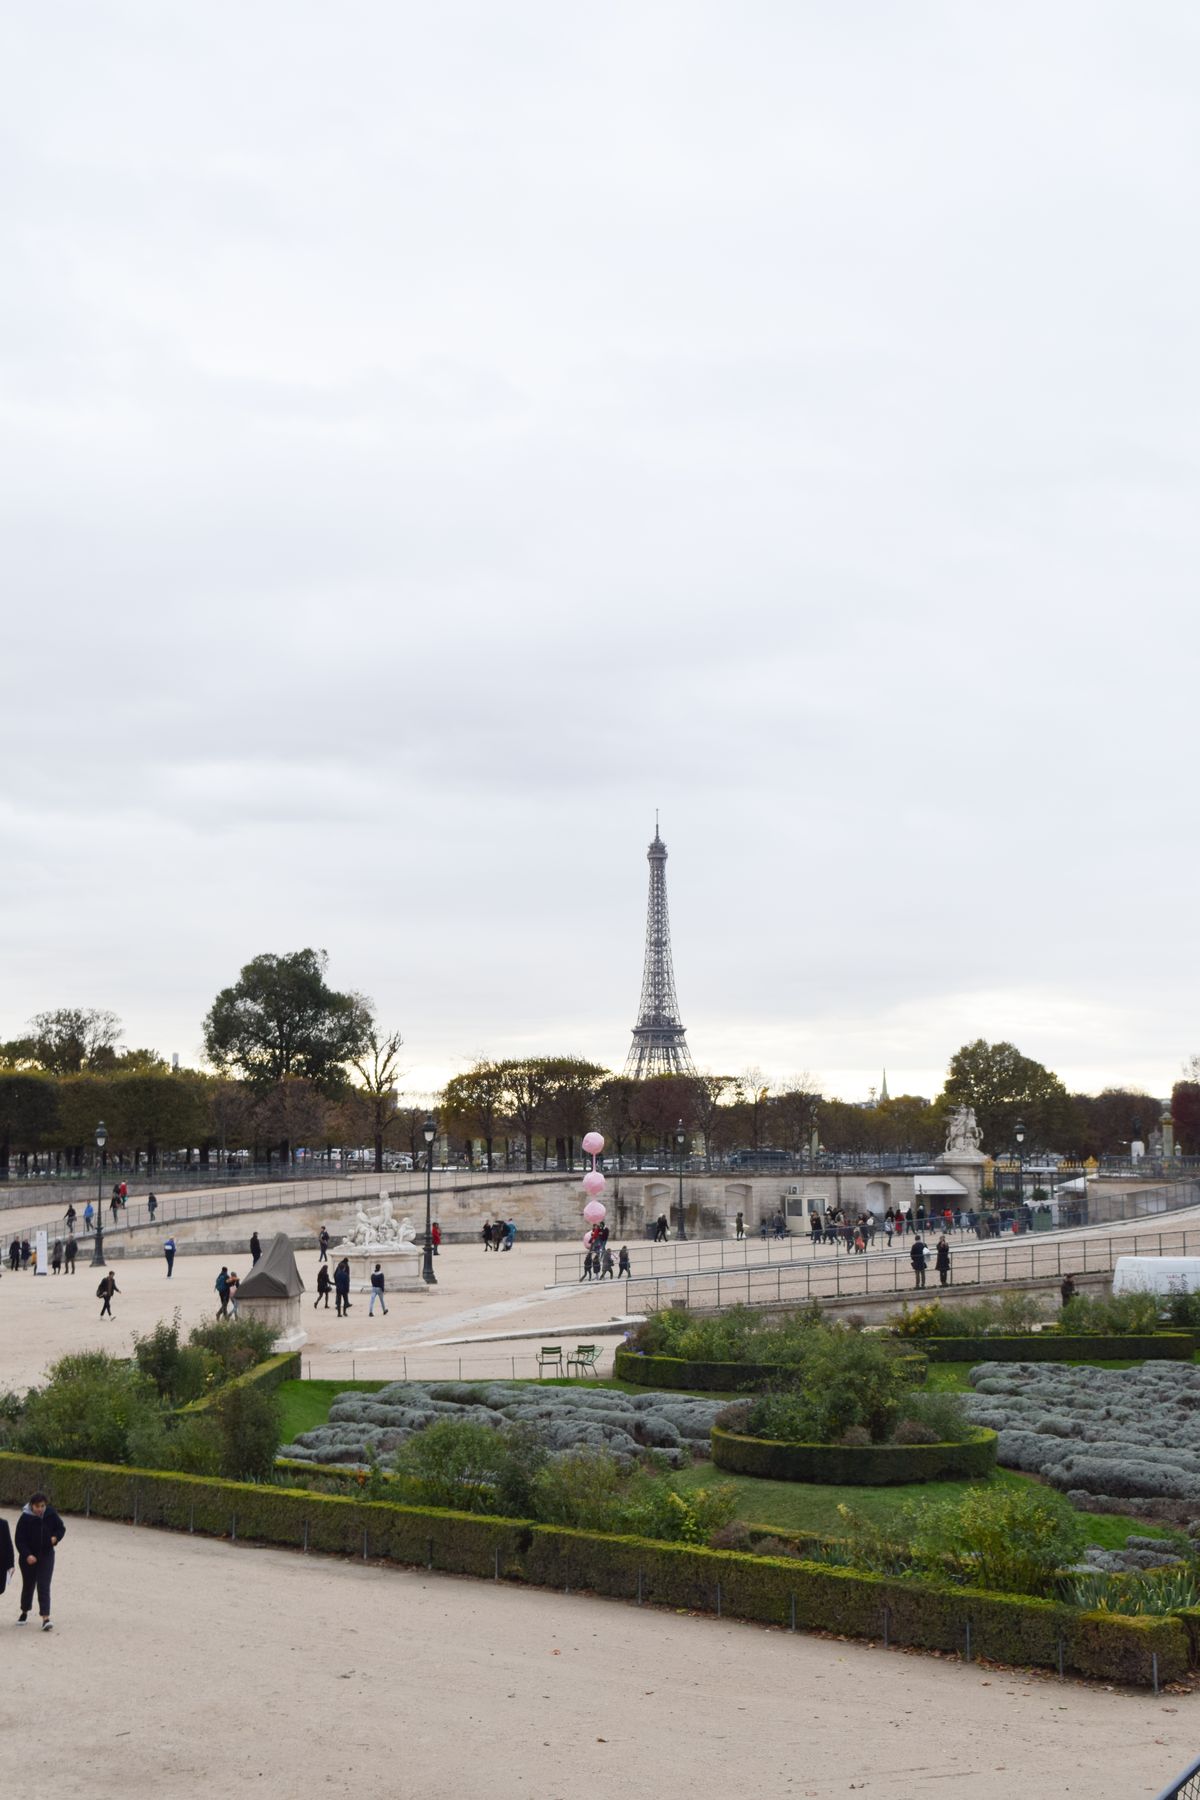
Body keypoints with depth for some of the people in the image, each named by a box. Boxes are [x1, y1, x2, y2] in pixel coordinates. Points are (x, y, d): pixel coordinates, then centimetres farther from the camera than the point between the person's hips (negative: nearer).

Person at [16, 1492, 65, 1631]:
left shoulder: (50, 1514, -7)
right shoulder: (25, 1518, -16)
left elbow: (61, 1528, 8)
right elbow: (19, 1540, -13)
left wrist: (56, 1537, -13)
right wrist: (27, 1555, -24)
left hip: (46, 1556, 1)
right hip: (29, 1556, -1)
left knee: (44, 1586, -7)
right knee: (28, 1585, 14)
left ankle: (45, 1617, -10)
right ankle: (24, 1612, 36)